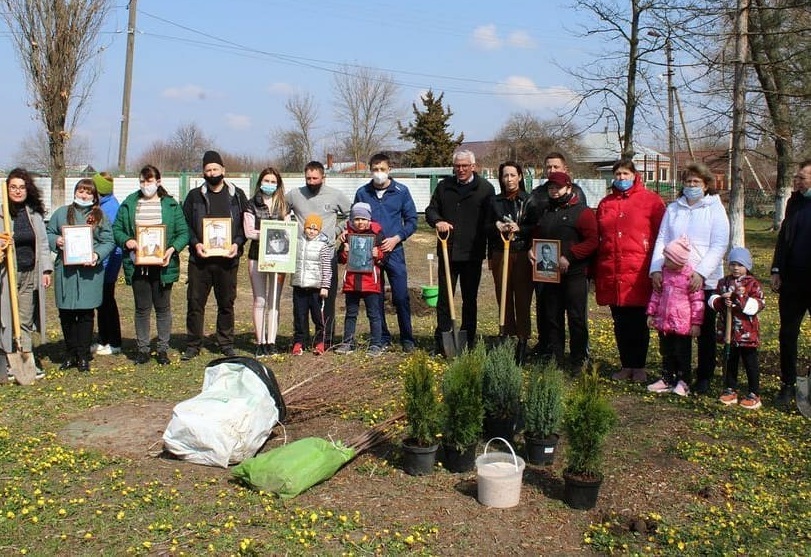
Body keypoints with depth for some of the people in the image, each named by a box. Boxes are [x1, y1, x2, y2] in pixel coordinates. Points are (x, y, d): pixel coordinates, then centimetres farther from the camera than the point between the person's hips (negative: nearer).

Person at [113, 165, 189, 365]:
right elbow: (116, 229, 9)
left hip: (162, 266, -1)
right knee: (142, 308, 7)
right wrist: (127, 241, -11)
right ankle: (142, 348, 19)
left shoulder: (171, 205, 2)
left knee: (163, 307, 7)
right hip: (137, 266, 1)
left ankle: (163, 349, 18)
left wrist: (173, 249, -16)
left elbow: (183, 232, -1)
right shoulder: (129, 203, 6)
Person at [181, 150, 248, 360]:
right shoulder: (194, 196, 9)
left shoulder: (237, 195, 8)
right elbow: (185, 224, 8)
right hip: (200, 258, 0)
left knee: (227, 303, 7)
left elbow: (246, 224, 7)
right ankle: (193, 344, 12)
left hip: (227, 258, 0)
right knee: (195, 302, 1)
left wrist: (237, 243, -9)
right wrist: (195, 243, -9)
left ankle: (226, 343, 18)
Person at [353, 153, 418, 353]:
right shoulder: (362, 193, 5)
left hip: (394, 251, -2)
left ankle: (407, 339, 7)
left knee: (401, 297, -5)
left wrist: (396, 238, -9)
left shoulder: (401, 191, 1)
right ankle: (382, 338, 19)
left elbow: (411, 220, 4)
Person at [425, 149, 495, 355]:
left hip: (472, 253, -2)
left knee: (470, 299, 10)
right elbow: (430, 210, 10)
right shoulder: (444, 186, 8)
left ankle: (468, 342, 20)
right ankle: (441, 342, 13)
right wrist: (437, 221, -10)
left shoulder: (485, 188, 1)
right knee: (444, 297, 5)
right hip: (447, 251, 2)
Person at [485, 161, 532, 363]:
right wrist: (497, 227, -4)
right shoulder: (495, 201, 10)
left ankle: (523, 339, 3)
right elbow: (487, 228, 15)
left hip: (523, 255, -3)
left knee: (523, 298, -3)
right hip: (500, 254, 3)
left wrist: (519, 229, -16)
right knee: (504, 297, 4)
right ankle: (507, 336, 13)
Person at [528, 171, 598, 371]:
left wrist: (568, 256, -20)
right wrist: (532, 250, 4)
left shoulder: (582, 212, -5)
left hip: (575, 274, -6)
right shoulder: (545, 212, 17)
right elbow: (536, 237, 26)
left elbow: (592, 241, -13)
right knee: (552, 318, 10)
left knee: (577, 318, -3)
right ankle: (554, 359, 19)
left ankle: (579, 361, 7)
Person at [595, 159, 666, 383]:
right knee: (620, 323, 9)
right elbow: (596, 238, 17)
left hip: (638, 273, -4)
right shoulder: (605, 203, 15)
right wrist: (595, 271, 13)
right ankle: (626, 365, 19)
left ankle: (639, 367, 13)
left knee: (638, 322, 1)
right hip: (611, 274, 4)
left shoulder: (651, 200, 2)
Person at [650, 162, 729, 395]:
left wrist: (701, 272, -19)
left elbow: (719, 246, -7)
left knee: (705, 330, 6)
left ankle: (704, 377, 16)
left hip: (705, 281, -2)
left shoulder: (715, 209, 2)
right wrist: (656, 269, -9)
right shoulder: (673, 209, 12)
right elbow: (661, 240, 6)